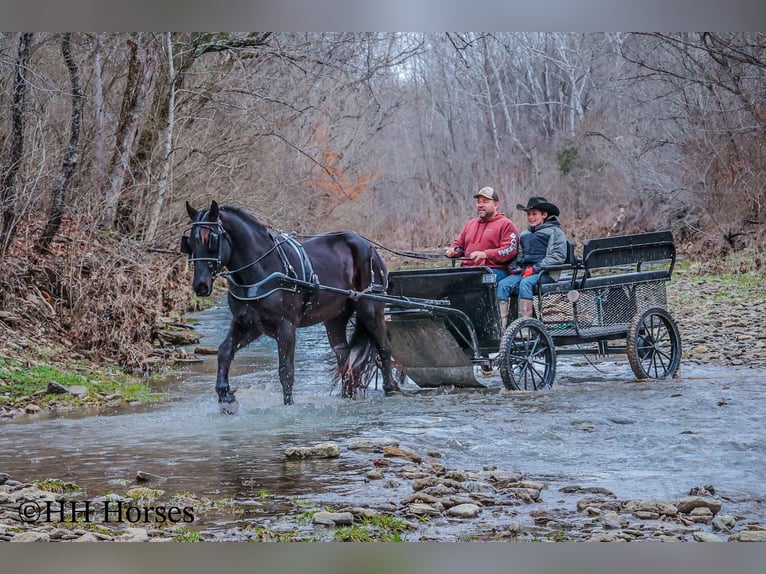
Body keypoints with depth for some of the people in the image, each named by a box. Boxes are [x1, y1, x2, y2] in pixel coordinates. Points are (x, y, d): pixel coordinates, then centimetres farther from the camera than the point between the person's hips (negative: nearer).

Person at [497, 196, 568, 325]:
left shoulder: (555, 232, 7)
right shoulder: (524, 234, 29)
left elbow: (559, 256, -5)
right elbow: (519, 254, 31)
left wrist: (535, 268, -14)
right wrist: (513, 266, 6)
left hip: (545, 273, -5)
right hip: (523, 270, 6)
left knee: (526, 283, -37)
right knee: (503, 284, -24)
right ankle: (501, 327, -35)